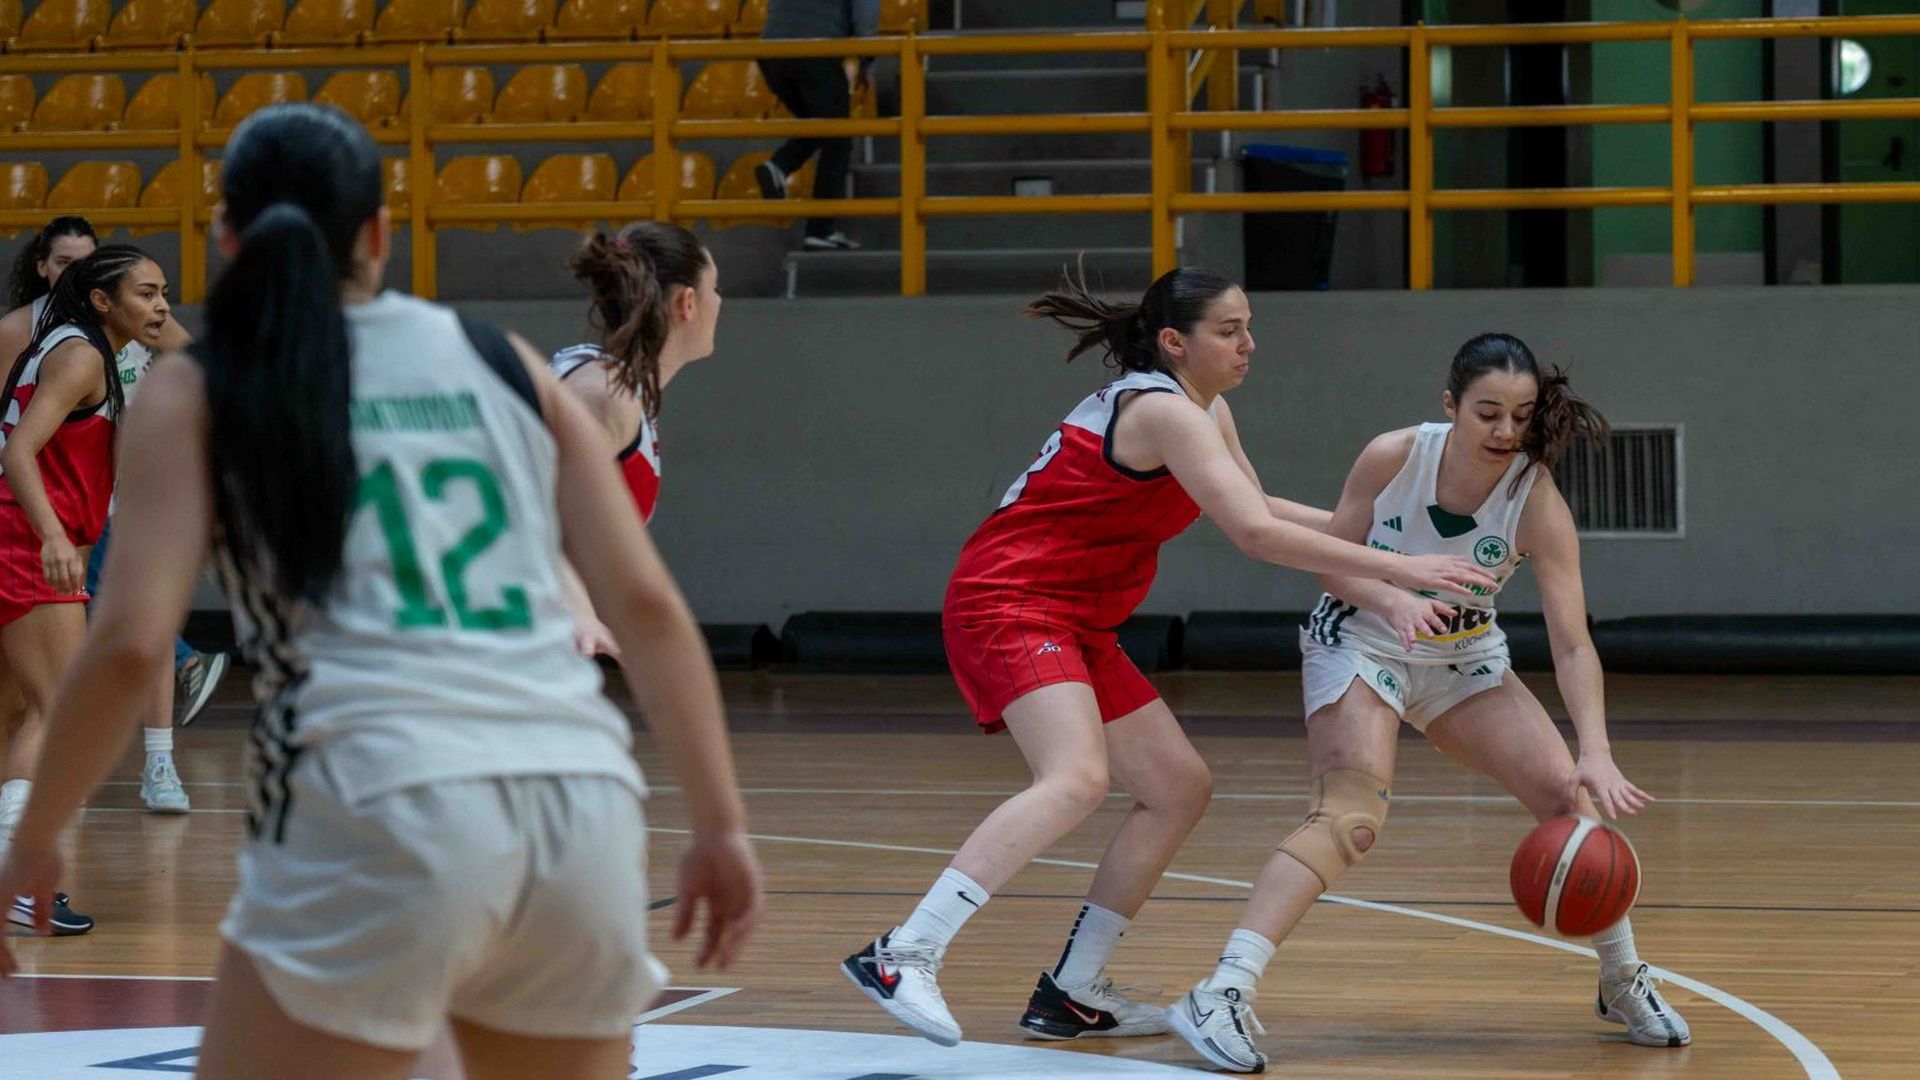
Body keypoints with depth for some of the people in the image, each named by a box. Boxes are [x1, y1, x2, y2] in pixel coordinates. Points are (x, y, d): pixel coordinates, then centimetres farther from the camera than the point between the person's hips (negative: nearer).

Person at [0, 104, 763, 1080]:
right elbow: (648, 604, 12)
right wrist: (720, 824, 14)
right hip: (584, 808, 4)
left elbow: (131, 643, 0)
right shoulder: (503, 363, 20)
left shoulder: (197, 392, 12)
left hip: (382, 817, -4)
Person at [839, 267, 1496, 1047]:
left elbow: (1261, 510, 30)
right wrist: (1397, 568, -24)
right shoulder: (1163, 412, -17)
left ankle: (1074, 994, 16)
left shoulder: (1206, 412, 14)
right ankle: (904, 955, -36)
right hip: (1009, 605, -11)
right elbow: (1255, 533, -25)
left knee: (1180, 788, 12)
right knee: (1078, 779, -32)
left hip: (1075, 628, 11)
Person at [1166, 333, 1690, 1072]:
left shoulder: (1537, 502, -21)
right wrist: (1392, 598, -30)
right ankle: (1222, 995, -34)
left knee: (1570, 798, -6)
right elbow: (1332, 564, -9)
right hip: (1359, 644, -3)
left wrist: (1597, 753, -38)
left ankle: (1624, 983, 17)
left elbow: (1571, 644, -26)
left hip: (1464, 659, 3)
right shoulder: (1392, 458, -21)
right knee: (1351, 818, -26)